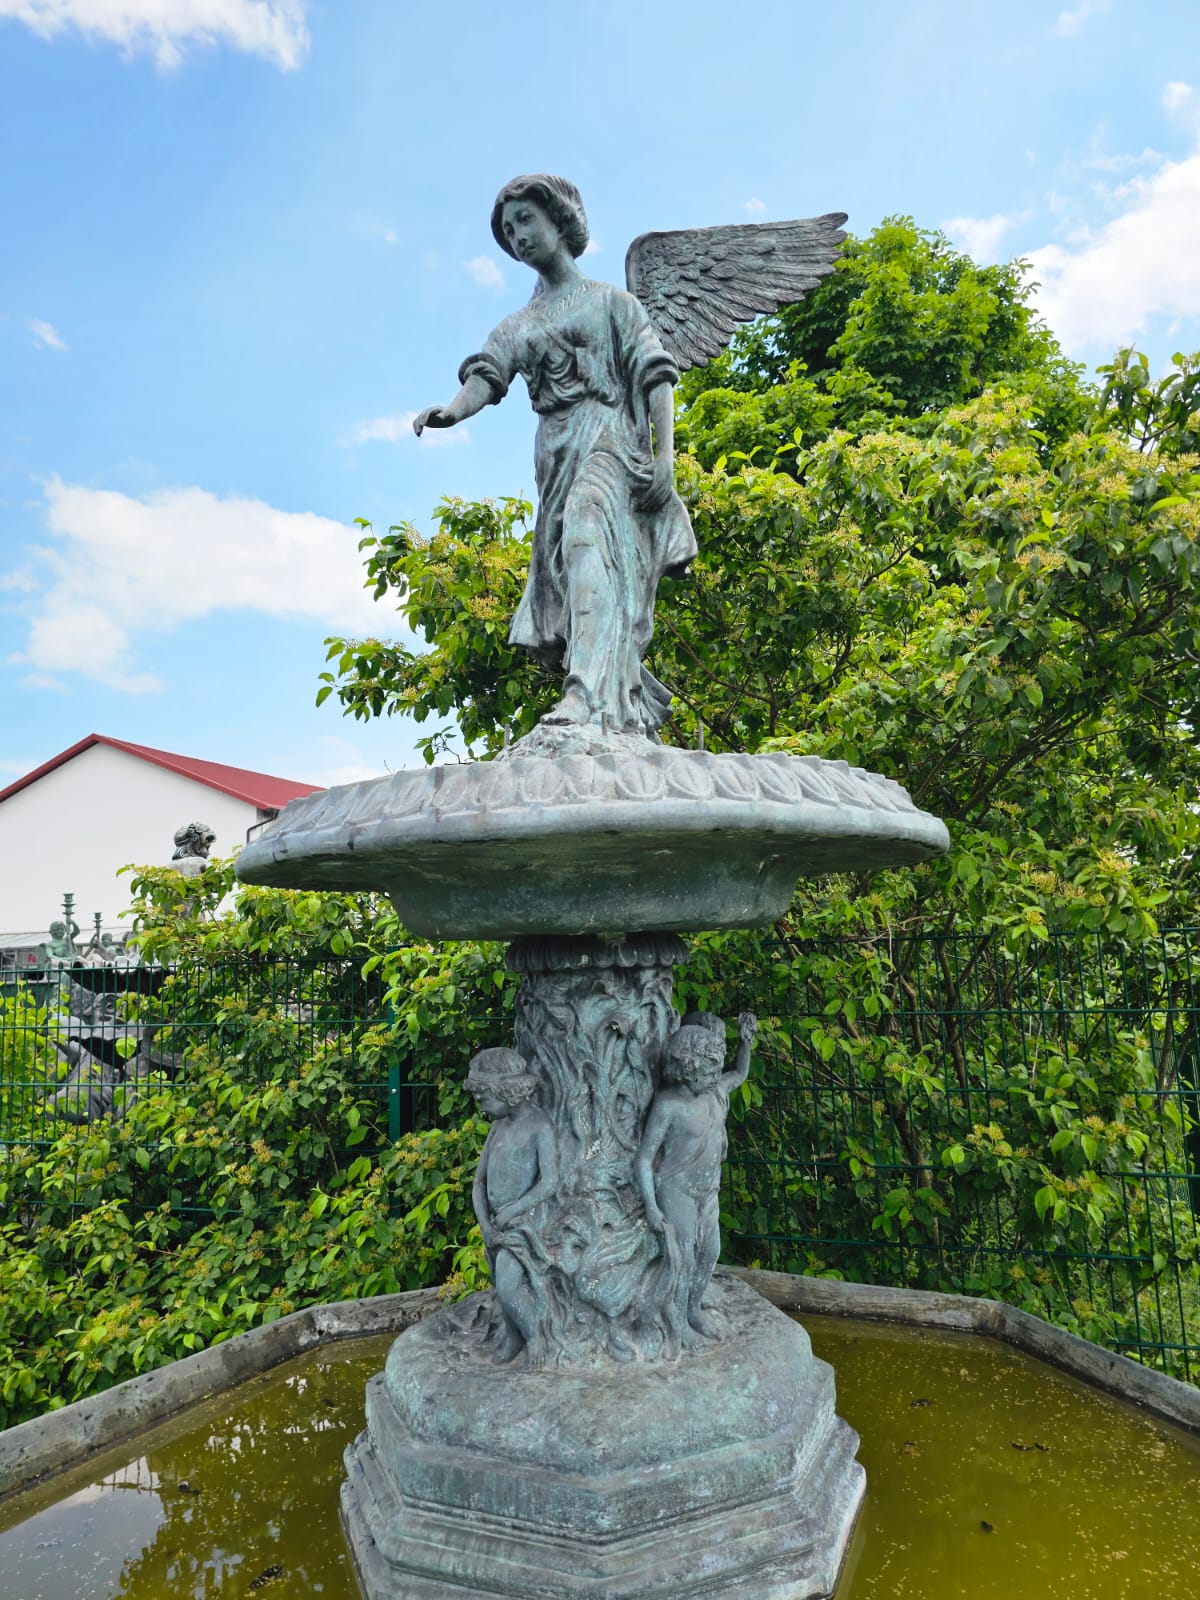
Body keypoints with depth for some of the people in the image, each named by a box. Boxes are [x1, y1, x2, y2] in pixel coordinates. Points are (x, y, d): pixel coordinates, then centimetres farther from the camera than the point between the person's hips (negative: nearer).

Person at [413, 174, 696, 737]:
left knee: (590, 546, -30)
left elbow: (656, 378, 2)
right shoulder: (517, 325, 24)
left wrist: (665, 456, -13)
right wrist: (453, 410, -18)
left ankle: (589, 698, -44)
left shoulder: (611, 301, 12)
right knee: (560, 578, -3)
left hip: (608, 441, -5)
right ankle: (637, 708, 4)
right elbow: (484, 377, 5)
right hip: (554, 456, 5)